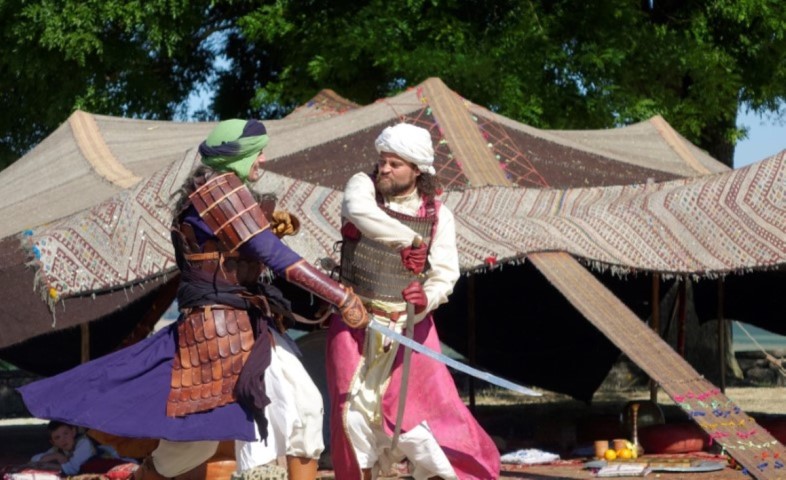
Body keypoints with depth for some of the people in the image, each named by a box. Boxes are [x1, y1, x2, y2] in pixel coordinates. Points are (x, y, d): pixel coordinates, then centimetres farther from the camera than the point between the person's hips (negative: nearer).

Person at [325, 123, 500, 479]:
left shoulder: (438, 215, -3)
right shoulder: (362, 185, -5)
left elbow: (445, 273, -10)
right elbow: (359, 211, -29)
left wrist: (427, 297, -32)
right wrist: (410, 240, -26)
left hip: (409, 324, 0)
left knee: (426, 404, -6)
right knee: (353, 411, 3)